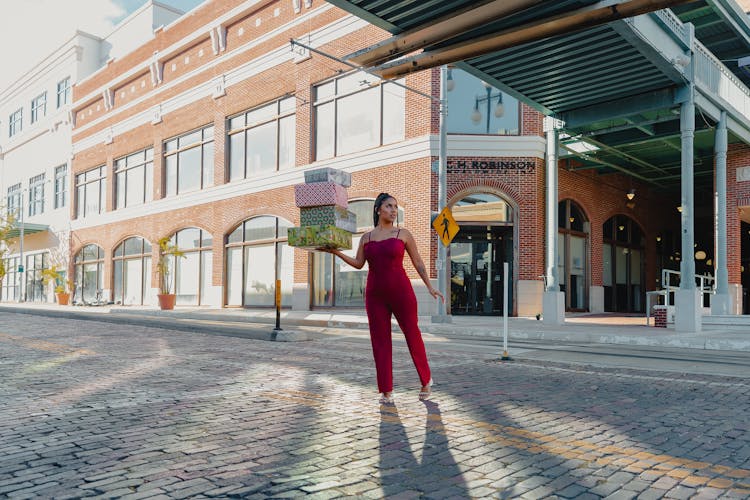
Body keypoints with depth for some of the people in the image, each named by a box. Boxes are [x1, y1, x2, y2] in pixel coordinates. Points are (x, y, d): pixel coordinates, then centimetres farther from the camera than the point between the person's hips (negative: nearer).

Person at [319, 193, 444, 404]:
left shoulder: (403, 234, 3)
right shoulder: (366, 237, 10)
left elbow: (418, 263, 5)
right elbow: (358, 263, 4)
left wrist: (430, 287, -1)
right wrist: (336, 252, -8)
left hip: (401, 291, -2)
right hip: (375, 294, 3)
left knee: (412, 335, 5)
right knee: (380, 341, 3)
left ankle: (426, 380, 26)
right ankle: (387, 391, 12)